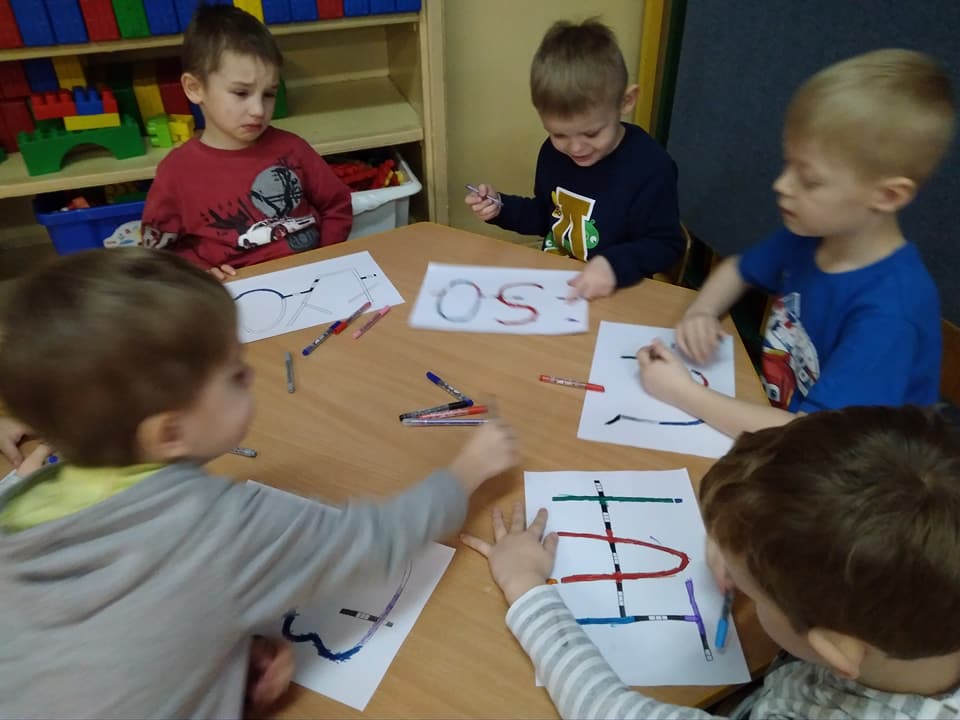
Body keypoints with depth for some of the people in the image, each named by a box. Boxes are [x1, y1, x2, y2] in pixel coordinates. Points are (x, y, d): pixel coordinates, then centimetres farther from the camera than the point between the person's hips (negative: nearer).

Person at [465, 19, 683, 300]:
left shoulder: (650, 167, -16)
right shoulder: (553, 151, 3)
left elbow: (665, 246, -12)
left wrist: (616, 265, -28)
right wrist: (501, 207, 1)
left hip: (611, 296, -3)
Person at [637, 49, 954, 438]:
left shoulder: (888, 311, -25)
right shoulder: (809, 235, -5)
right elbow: (738, 268, 13)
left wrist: (684, 393, -25)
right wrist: (700, 313, -6)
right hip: (769, 414, 5)